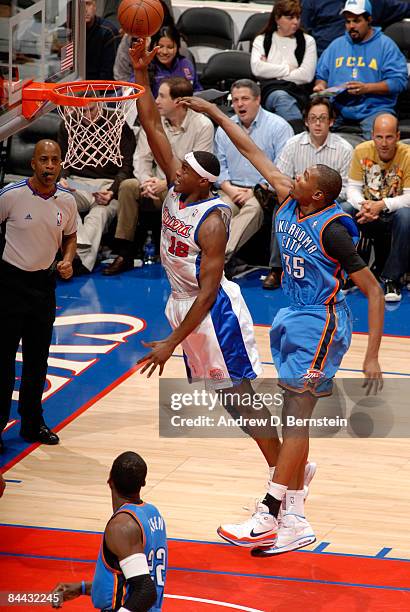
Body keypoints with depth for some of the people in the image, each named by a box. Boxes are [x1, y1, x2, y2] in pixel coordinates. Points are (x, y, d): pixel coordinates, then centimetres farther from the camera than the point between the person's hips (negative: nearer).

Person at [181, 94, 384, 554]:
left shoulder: (332, 230, -20)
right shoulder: (288, 203, 0)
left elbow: (373, 291, -18)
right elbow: (253, 152, 11)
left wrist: (371, 356, -22)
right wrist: (214, 113, 13)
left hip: (319, 326, -8)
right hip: (293, 319, 9)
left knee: (296, 417, -8)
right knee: (294, 417, 9)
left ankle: (268, 517, -7)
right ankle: (294, 520, 14)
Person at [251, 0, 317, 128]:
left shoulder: (307, 41, 17)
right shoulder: (261, 40, 19)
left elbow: (306, 75, 1)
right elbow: (257, 69, -1)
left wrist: (272, 71, 4)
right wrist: (289, 69, 2)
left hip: (297, 91, 0)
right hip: (268, 90, 0)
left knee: (283, 98, -36)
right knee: (281, 97, -37)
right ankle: (300, 131, -61)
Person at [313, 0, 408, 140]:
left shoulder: (385, 45, 5)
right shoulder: (336, 45, 21)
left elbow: (399, 81, -4)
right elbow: (321, 75, 26)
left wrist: (366, 88, -16)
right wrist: (320, 85, 1)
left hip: (374, 109, -4)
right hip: (338, 107, 4)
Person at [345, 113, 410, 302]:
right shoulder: (361, 151, -6)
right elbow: (353, 188, -3)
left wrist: (382, 205, -33)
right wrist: (362, 205, -26)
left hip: (394, 211, -3)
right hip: (368, 215, 3)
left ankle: (392, 279, -23)